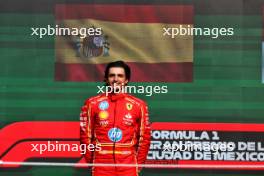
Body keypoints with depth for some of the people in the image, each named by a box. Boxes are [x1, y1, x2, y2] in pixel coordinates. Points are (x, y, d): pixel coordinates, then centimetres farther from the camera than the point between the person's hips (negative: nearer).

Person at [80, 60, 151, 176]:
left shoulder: (138, 105, 4)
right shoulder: (92, 104, 3)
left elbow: (144, 137, 7)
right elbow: (86, 134, 7)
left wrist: (138, 163, 4)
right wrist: (90, 161, 3)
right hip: (101, 167, 0)